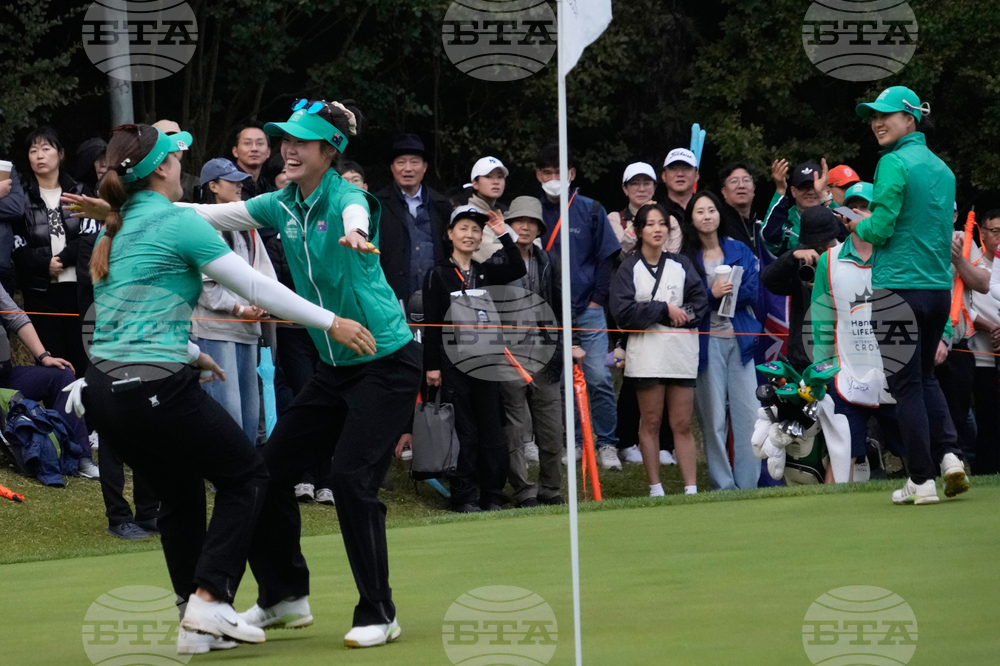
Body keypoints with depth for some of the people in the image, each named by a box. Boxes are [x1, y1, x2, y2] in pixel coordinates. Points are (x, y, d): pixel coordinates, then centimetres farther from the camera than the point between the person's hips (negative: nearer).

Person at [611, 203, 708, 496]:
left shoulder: (681, 265, 11)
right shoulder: (629, 268, 3)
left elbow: (700, 302, 4)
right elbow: (623, 311, -8)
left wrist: (680, 315, -12)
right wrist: (665, 310, -9)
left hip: (682, 350, 2)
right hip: (647, 354, -2)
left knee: (683, 425, 1)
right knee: (650, 423, 1)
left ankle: (691, 490, 0)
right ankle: (655, 490, 5)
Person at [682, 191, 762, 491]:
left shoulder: (740, 251, 12)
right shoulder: (685, 256, 4)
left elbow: (752, 291, 2)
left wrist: (726, 292, -12)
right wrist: (712, 294, -18)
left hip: (740, 339, 2)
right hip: (707, 340, -2)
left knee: (749, 412, -2)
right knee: (713, 416, -4)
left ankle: (749, 482, 3)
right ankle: (723, 484, 2)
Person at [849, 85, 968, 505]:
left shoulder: (895, 164, -11)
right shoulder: (942, 168, 12)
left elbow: (880, 229, -16)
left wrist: (857, 225, 6)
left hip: (900, 286, -7)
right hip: (940, 286, 7)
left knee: (906, 384, 0)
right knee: (925, 376, 21)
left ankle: (922, 479, 0)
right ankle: (949, 453, 3)